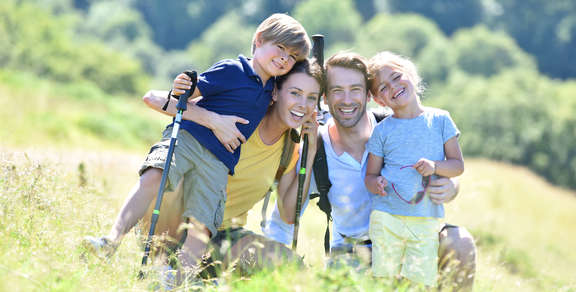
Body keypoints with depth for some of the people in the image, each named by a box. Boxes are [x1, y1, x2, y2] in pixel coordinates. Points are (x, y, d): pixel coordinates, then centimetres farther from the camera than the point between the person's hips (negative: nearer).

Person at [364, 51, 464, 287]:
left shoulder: (439, 120, 6)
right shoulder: (382, 130, 5)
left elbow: (458, 165, 7)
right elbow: (370, 175, 9)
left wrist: (435, 167, -13)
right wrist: (376, 185, -14)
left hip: (426, 220, 0)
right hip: (387, 217, 0)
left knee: (422, 281, -5)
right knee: (384, 277, -1)